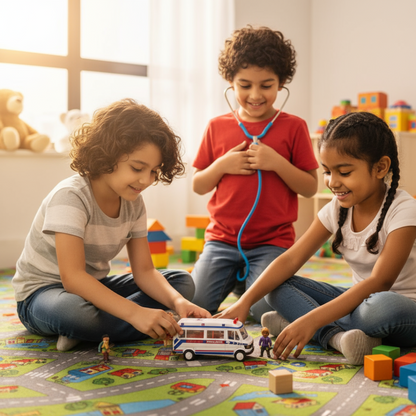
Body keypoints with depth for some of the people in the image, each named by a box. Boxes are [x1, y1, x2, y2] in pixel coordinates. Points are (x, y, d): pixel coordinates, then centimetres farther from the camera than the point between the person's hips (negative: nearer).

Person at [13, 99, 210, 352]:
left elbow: (144, 271, -4)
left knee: (183, 282, -5)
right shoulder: (70, 197, -25)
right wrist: (135, 312, -44)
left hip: (94, 286, 8)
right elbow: (73, 277, -34)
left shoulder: (133, 202, -3)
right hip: (42, 291, -8)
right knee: (76, 312, -45)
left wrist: (177, 301, -25)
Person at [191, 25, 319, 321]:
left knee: (265, 312, -16)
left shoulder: (293, 127, -1)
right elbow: (198, 185, 9)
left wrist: (277, 162, -16)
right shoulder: (217, 127, 6)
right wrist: (222, 165, -10)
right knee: (195, 306, -8)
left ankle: (250, 284, 17)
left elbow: (311, 188, -1)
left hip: (272, 242, -2)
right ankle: (235, 280, 20)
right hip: (222, 238, 2)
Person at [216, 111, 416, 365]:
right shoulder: (336, 210, -1)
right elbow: (291, 259, -6)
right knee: (279, 287, -11)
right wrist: (246, 301, -21)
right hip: (361, 299, 6)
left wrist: (312, 319, -37)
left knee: (384, 306, -42)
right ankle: (338, 336, -31)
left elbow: (380, 282, -29)